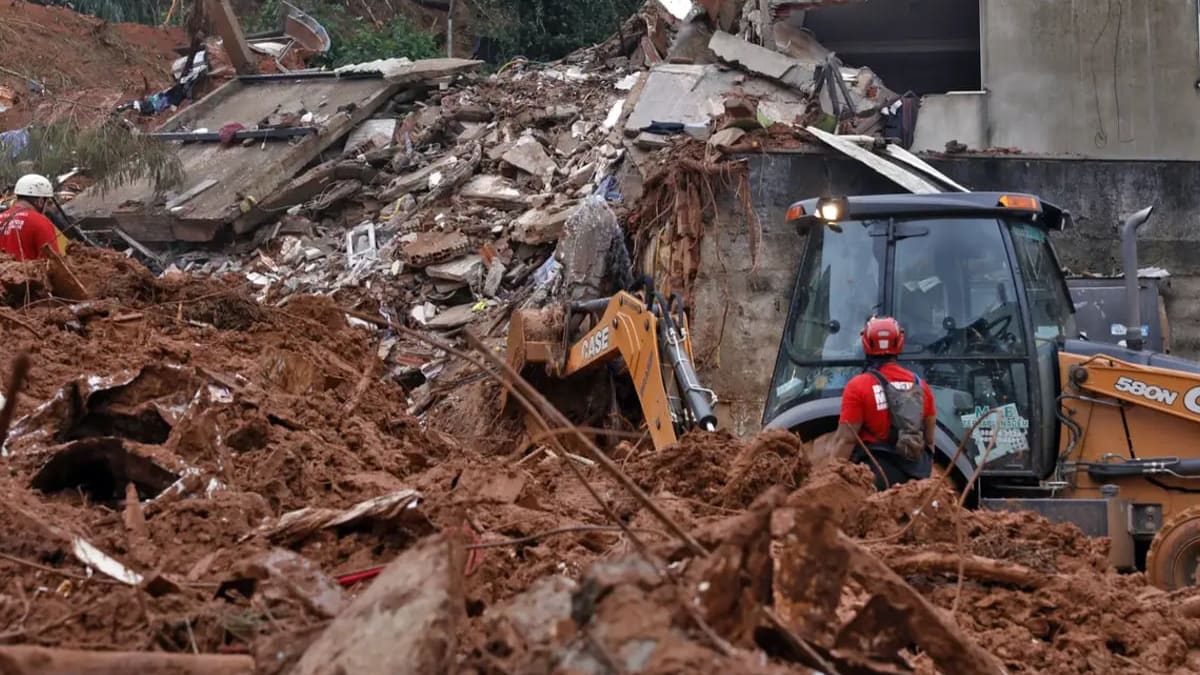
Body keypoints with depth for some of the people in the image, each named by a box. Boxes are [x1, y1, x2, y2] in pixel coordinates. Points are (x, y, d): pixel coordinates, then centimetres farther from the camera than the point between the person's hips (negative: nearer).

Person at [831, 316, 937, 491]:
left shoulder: (858, 386, -8)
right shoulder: (920, 385, 8)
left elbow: (845, 440, -12)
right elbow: (930, 440, 14)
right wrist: (924, 471, 25)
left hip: (877, 472, -5)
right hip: (916, 474, 5)